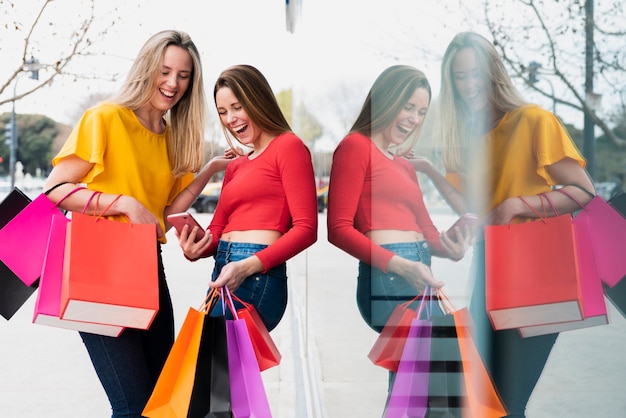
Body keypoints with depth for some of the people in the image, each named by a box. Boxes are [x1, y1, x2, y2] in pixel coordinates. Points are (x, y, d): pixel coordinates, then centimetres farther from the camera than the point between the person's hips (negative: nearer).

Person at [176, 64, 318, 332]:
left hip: (256, 278, -7)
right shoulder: (235, 166, 23)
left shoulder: (288, 146, 0)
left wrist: (248, 266, -18)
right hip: (223, 274, 7)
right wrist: (195, 249, -4)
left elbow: (306, 229, -8)